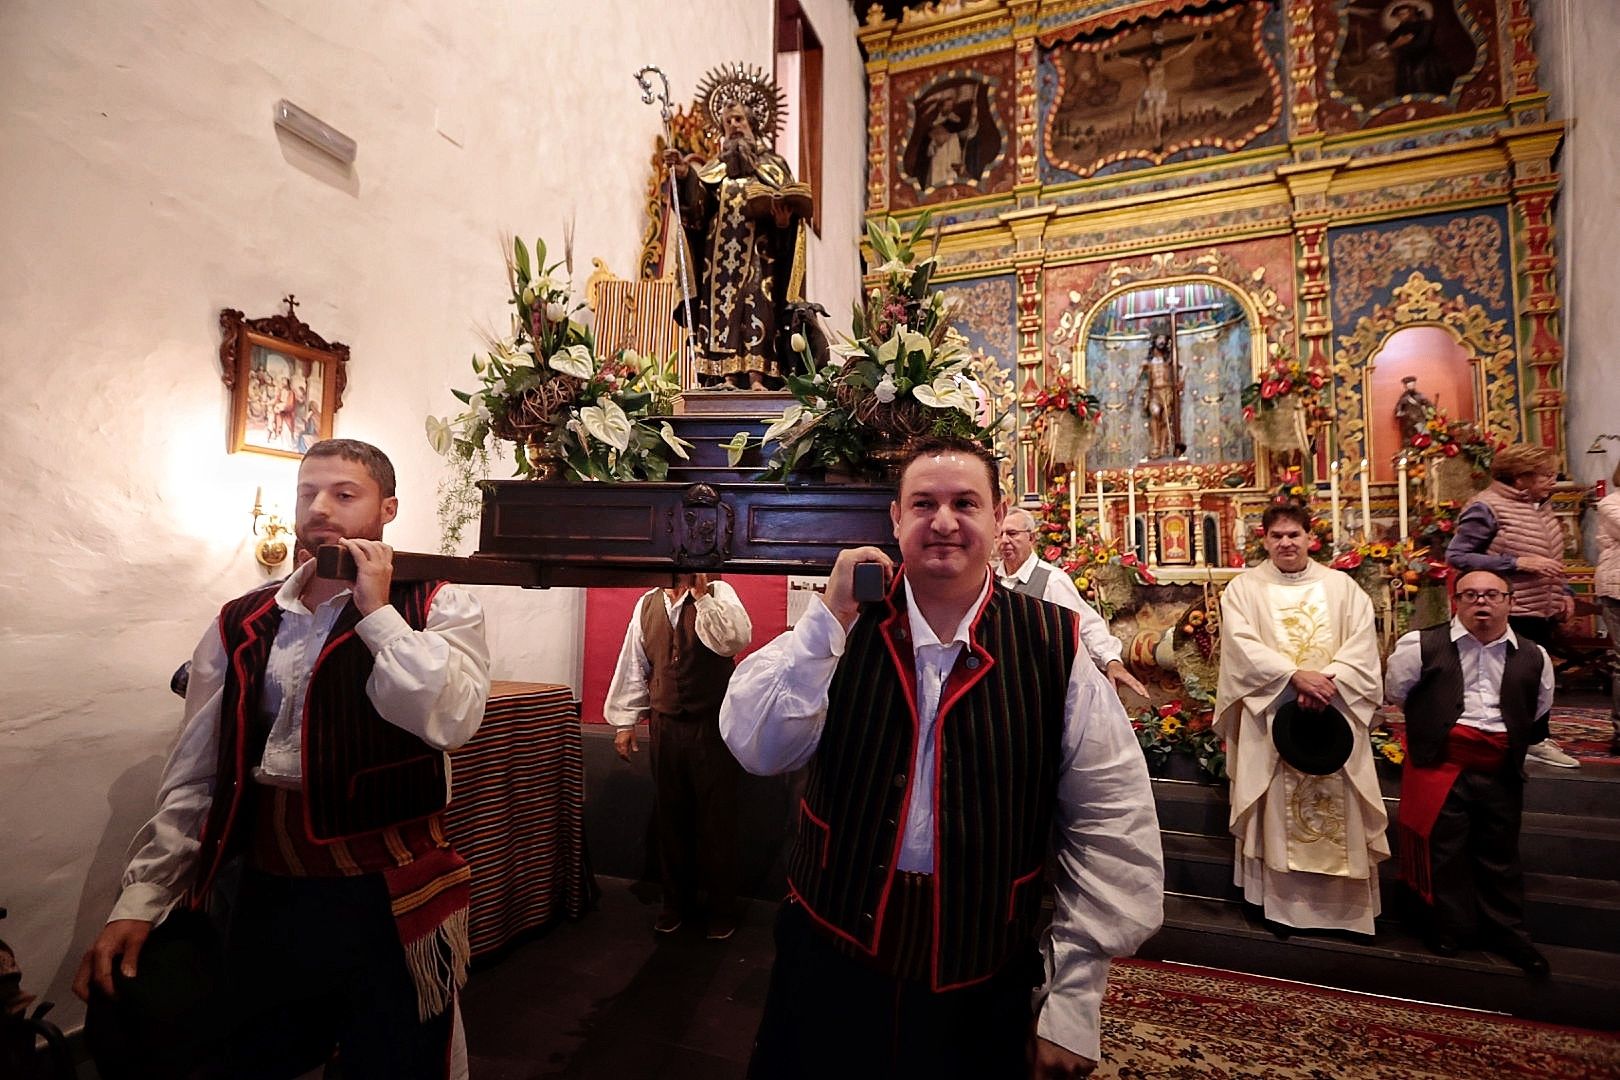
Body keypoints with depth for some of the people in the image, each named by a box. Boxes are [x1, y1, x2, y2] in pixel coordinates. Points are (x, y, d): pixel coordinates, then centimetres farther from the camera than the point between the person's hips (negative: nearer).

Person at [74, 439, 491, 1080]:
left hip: (390, 903, -3)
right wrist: (140, 901, 4)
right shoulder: (241, 626, 6)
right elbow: (194, 779, 9)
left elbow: (451, 720, -24)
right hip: (266, 898, 4)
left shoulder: (439, 608, -6)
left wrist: (377, 612, -18)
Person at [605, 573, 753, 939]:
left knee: (717, 820, 7)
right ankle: (677, 900, 36)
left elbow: (736, 639, -24)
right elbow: (634, 664, 10)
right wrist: (624, 721, 9)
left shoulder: (718, 594, -6)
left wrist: (701, 594, -22)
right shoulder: (648, 604, 6)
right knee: (670, 819, 16)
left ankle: (722, 908, 26)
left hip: (712, 727, -4)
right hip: (666, 727, 4)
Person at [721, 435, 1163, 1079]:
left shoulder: (1056, 646, -11)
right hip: (828, 964, 2)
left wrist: (1073, 1003, -4)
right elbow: (757, 748, -13)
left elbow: (1110, 828, -7)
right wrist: (829, 615, -21)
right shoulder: (842, 628, -6)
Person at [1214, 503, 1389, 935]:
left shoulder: (1342, 586, 9)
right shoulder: (1244, 587, 2)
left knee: (1337, 805, 5)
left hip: (1334, 713, 2)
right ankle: (1282, 901, 11)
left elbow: (1362, 645, -1)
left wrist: (1328, 681, -16)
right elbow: (1242, 646, -9)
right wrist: (1296, 675, -20)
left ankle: (1344, 903, 18)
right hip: (1271, 716, -2)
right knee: (1278, 808, 2)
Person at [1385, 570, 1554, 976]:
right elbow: (1396, 694, 7)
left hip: (1501, 771, 3)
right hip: (1441, 765, -3)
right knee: (1445, 849, 4)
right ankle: (1450, 928, 20)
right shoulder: (1422, 646, -5)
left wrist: (1512, 742, 14)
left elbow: (1537, 718, 19)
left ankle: (1507, 932, 32)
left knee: (1500, 852, 15)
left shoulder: (1533, 657, 6)